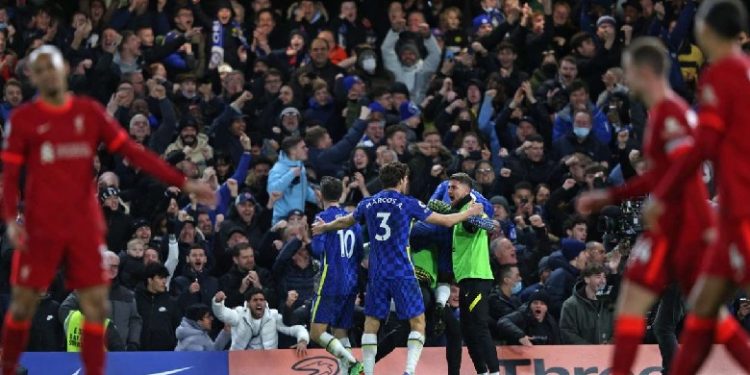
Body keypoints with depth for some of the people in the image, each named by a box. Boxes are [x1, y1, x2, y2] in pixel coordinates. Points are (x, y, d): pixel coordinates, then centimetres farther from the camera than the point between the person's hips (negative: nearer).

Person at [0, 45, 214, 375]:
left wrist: (182, 183, -1)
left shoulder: (90, 112, 6)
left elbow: (133, 152, 5)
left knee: (96, 305, -3)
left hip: (86, 227, 2)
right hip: (41, 229, -2)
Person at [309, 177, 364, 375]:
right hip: (351, 285, 7)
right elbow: (360, 254, 15)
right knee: (340, 333, 12)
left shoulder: (323, 217, -6)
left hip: (330, 284, -7)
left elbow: (317, 250, -15)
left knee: (317, 332, -9)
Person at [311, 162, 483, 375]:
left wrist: (324, 227, 50)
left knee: (371, 323, 10)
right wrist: (470, 213, 19)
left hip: (376, 275, 4)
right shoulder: (408, 203, -3)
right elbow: (446, 221, 1)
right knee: (418, 322, 1)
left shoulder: (368, 204, 9)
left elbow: (345, 222, 29)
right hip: (402, 275, -4)